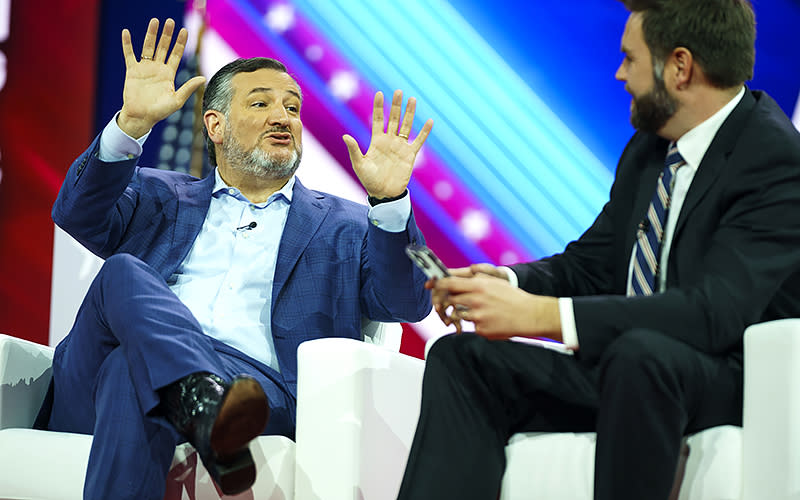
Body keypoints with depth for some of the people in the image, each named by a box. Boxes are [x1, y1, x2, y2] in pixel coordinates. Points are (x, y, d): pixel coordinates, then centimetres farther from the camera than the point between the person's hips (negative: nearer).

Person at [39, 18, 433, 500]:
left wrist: (389, 200, -9)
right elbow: (79, 215, 8)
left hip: (262, 387, -2)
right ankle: (203, 405, -50)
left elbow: (408, 303, 8)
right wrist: (133, 122, -7)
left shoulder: (344, 226, 26)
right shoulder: (160, 199, 29)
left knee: (133, 371, -35)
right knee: (125, 272, -31)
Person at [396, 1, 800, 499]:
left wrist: (539, 314, -30)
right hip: (625, 364, 8)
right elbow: (589, 263, 17)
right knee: (459, 356, -8)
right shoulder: (649, 147, 12)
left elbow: (717, 311, -27)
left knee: (639, 350, -39)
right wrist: (504, 282, -6)